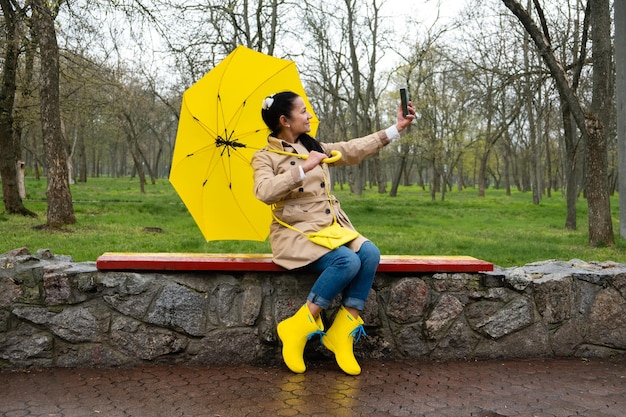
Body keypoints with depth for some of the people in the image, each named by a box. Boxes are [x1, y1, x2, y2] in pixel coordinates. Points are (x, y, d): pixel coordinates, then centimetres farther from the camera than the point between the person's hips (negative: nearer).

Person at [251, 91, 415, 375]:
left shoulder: (314, 147, 17)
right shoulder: (265, 157, -1)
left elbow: (355, 149, 15)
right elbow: (265, 192, -21)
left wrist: (397, 128, 13)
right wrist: (304, 168, -23)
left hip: (332, 226, 6)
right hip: (296, 232, -6)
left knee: (370, 254, -23)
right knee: (348, 262, -31)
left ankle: (342, 334, -15)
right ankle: (299, 329, -16)